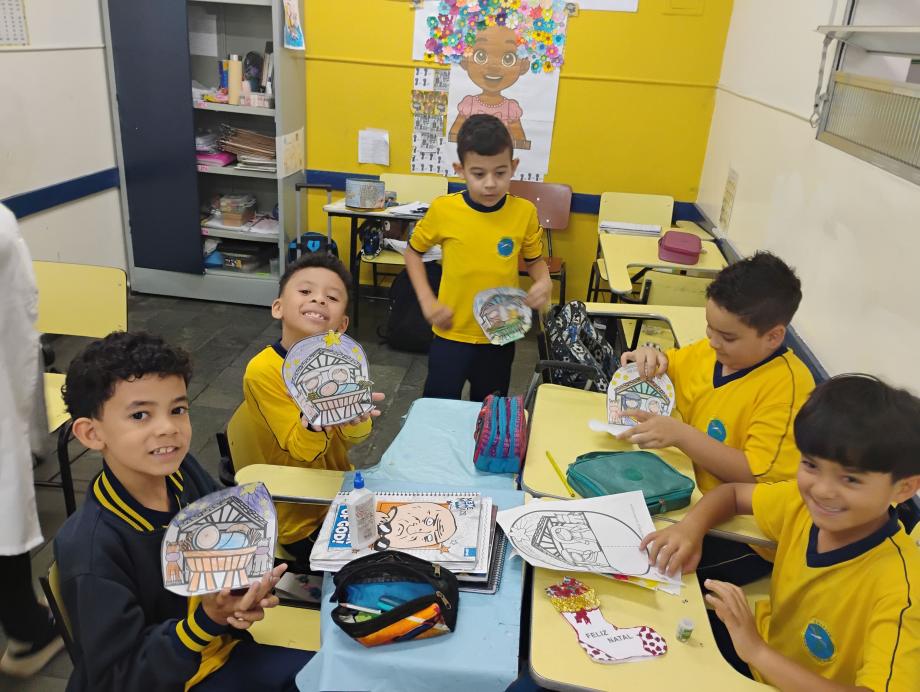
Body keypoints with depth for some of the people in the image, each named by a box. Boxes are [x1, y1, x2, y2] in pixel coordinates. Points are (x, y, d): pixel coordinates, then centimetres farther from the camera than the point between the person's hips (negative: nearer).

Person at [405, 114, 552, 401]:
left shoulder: (524, 212, -10)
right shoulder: (443, 209, -13)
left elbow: (535, 259, 7)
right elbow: (413, 251, 4)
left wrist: (544, 282, -15)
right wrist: (427, 301, -7)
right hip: (451, 334, -1)